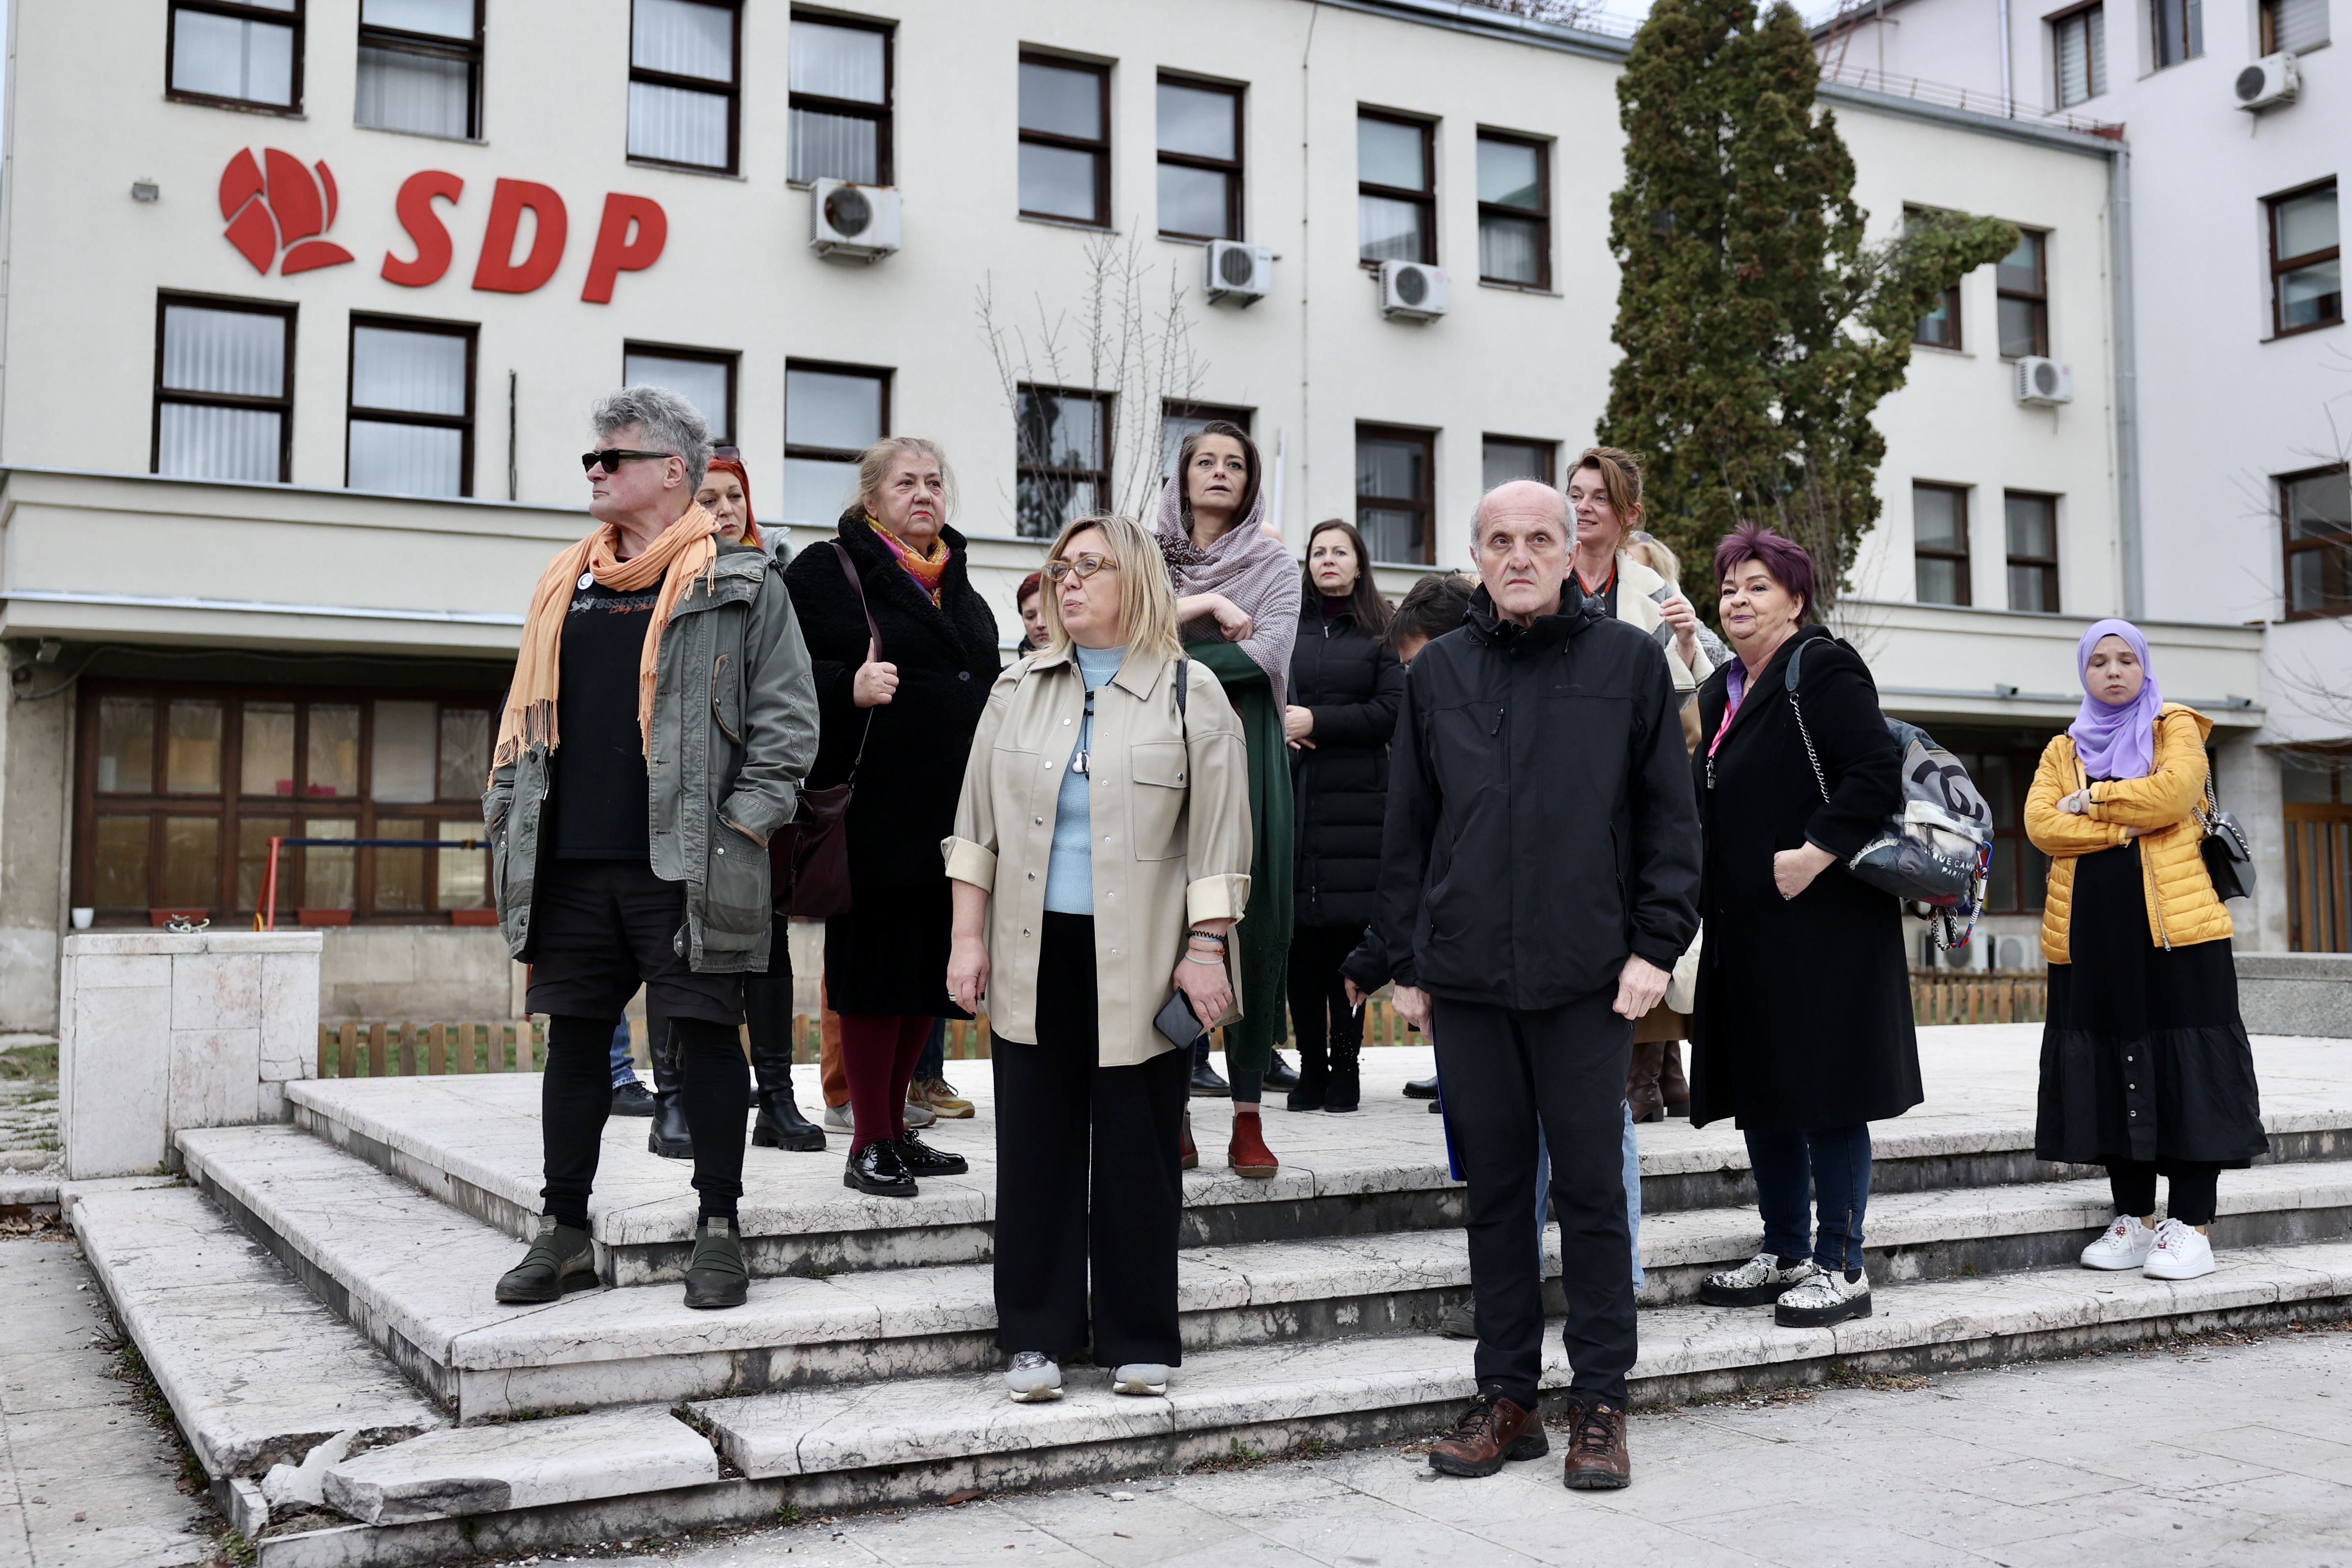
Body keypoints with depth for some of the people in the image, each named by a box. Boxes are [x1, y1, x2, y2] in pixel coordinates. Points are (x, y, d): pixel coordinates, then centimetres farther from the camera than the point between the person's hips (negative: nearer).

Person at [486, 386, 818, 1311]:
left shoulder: (742, 586, 1)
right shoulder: (565, 586, 17)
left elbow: (788, 721, -4)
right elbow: (526, 717, 22)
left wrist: (739, 827, -11)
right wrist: (510, 818, 12)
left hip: (683, 867, -5)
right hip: (571, 863, 5)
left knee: (706, 1036, 0)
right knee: (575, 1036, 9)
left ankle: (719, 1230, 11)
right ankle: (563, 1234, 19)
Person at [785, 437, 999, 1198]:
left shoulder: (959, 586, 19)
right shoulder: (829, 571, -2)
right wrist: (849, 687, -27)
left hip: (953, 818, 7)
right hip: (877, 812, -7)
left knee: (930, 972, 11)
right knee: (875, 970, -2)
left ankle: (895, 1128, 23)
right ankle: (869, 1144, 7)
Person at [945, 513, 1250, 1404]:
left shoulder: (1190, 693, 1)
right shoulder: (1018, 691, 11)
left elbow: (1218, 832, -2)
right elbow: (976, 823, 11)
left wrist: (1205, 949, -7)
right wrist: (969, 938, 5)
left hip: (1142, 960, -3)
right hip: (1034, 957, 3)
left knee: (1137, 1153, 4)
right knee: (1035, 1147, 5)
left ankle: (1137, 1340, 16)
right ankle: (1035, 1336, 16)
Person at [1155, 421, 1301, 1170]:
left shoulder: (1274, 564, 11)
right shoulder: (1149, 559, 14)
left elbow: (1264, 656, -4)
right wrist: (1203, 606, -9)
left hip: (1244, 750, 0)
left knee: (1254, 925, -5)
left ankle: (1248, 1113, -1)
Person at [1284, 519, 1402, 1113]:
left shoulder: (1379, 634, 8)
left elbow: (1392, 710, -3)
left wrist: (1317, 722, -10)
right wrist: (1278, 726, -8)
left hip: (1355, 802, -1)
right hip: (1290, 798, 2)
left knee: (1348, 932, -3)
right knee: (1300, 937, 1)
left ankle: (1345, 1064, 6)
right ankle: (1310, 1064, 10)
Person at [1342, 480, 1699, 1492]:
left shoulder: (1629, 661, 4)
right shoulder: (1438, 672, 11)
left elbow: (1669, 814, 3)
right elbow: (1408, 830, 12)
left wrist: (1656, 944, -6)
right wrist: (1401, 963, 9)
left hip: (1588, 979, -2)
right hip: (1466, 976, 3)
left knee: (1591, 1189, 3)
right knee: (1495, 1189, 9)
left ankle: (1600, 1404, 14)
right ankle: (1506, 1398, 19)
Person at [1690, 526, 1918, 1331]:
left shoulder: (1823, 670, -9)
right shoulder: (1722, 691, 16)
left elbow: (1878, 774, -19)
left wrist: (1814, 854, -23)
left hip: (1822, 926, -9)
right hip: (1748, 932, 9)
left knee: (1826, 1094, -2)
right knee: (1762, 1094, 13)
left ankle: (1842, 1268, 7)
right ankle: (1785, 1253, 24)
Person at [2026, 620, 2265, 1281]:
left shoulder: (2175, 728, 9)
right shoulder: (2063, 749, 17)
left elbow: (2172, 792, -12)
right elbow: (2039, 823, 0)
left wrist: (2091, 800, -4)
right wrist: (2126, 826, -11)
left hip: (2174, 921, -4)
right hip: (2091, 928, 4)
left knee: (2185, 1065, -5)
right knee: (2109, 1067, 4)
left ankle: (2191, 1226, -2)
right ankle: (2135, 1220, 12)